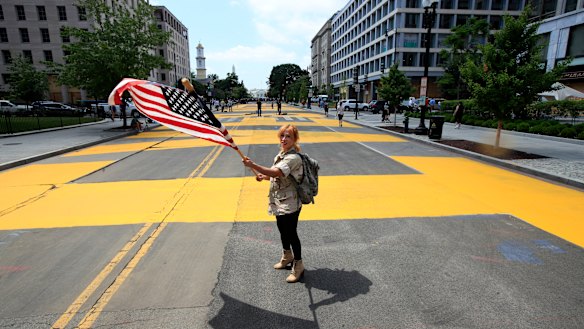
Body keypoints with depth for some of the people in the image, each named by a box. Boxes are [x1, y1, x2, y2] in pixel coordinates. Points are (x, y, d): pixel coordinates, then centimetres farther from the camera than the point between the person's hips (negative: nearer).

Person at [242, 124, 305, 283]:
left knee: (291, 233, 3)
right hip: (280, 201, 9)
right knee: (282, 229, 22)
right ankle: (287, 256, 45)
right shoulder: (281, 154, 7)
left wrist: (253, 165, -45)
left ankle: (298, 265, 23)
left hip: (290, 203, -9)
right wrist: (264, 176, 0)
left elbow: (276, 172, -38)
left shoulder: (293, 158, -24)